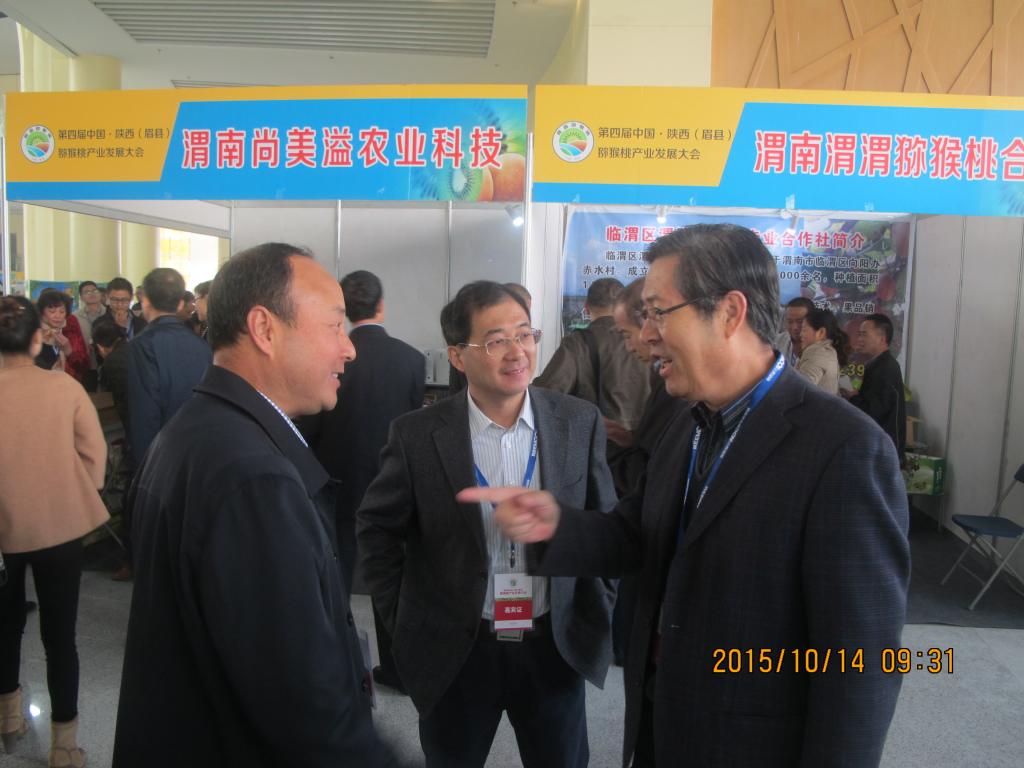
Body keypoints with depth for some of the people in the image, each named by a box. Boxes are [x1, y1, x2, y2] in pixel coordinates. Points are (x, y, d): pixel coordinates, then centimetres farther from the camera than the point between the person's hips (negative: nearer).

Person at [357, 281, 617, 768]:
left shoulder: (581, 422, -6)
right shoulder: (418, 434, -11)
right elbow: (377, 527, 2)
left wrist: (598, 611, 2)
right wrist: (400, 619, 1)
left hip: (556, 648, 2)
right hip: (453, 652, -1)